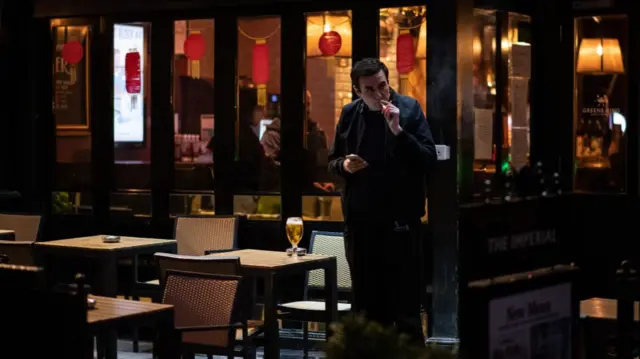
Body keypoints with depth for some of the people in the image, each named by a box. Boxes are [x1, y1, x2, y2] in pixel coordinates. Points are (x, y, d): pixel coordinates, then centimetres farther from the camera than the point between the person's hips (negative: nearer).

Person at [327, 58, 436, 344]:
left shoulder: (409, 109, -5)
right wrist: (344, 165, -8)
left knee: (405, 304, -2)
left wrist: (398, 130, -24)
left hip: (400, 220, -4)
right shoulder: (350, 114, 5)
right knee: (366, 304, 13)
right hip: (360, 220, 4)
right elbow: (332, 162, 15)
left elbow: (429, 160, -12)